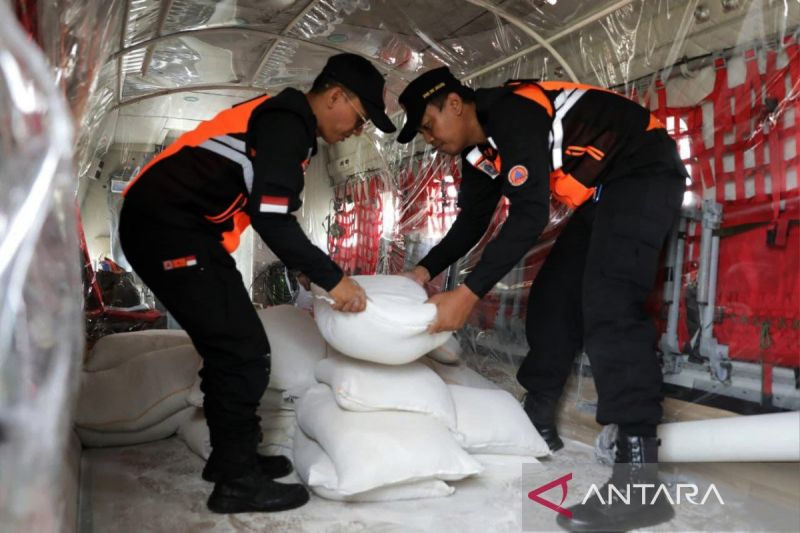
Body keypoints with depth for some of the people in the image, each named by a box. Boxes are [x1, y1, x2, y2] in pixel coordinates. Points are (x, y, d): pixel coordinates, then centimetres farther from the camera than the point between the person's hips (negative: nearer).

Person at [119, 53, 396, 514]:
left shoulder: (283, 118, 17)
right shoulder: (287, 125, -14)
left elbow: (271, 212, 21)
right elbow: (271, 219, -23)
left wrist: (323, 274, 20)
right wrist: (333, 278, -15)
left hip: (169, 225, 10)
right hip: (168, 229, -10)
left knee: (229, 348, 15)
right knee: (245, 352, -6)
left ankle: (232, 457, 28)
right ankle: (237, 481, 6)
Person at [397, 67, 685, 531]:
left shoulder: (513, 113, -23)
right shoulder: (479, 148, 7)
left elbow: (530, 216, -31)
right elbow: (473, 220, 14)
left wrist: (469, 294, -32)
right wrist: (425, 271, 0)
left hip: (644, 175, -10)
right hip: (602, 192, 10)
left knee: (607, 306, -24)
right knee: (553, 298, 8)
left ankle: (640, 479, -26)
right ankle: (538, 422, 21)